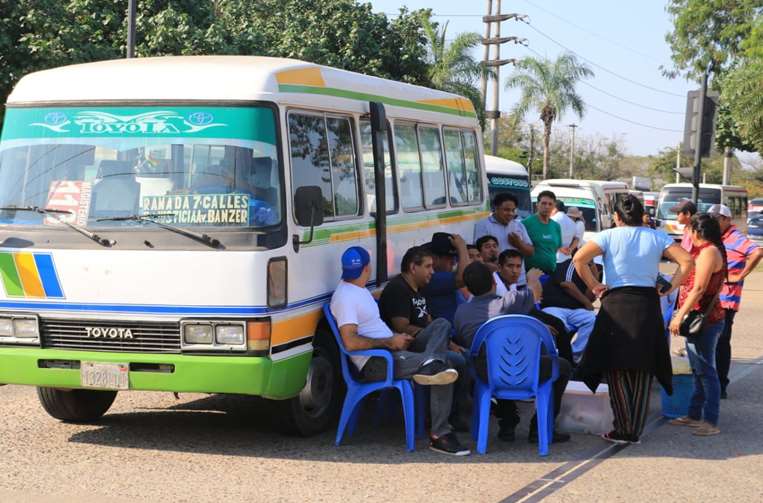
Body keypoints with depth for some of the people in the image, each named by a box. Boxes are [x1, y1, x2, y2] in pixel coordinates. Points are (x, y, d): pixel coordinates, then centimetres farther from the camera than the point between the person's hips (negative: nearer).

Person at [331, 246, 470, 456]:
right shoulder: (345, 297, -14)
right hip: (374, 364, -11)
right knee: (443, 368, -25)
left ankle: (429, 366, -31)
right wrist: (390, 341, -17)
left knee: (441, 325, -2)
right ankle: (439, 435, -28)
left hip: (392, 350, 11)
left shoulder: (358, 290, 20)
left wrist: (395, 338, 9)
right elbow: (350, 342, -24)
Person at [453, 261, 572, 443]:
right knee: (563, 366, 22)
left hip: (486, 375, 4)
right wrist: (533, 277, 47)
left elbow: (461, 342, 24)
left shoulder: (461, 311, 10)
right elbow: (535, 291, 23)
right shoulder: (508, 302, 3)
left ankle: (507, 424, 39)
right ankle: (540, 427, 20)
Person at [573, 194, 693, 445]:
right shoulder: (657, 237, 6)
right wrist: (671, 287, 3)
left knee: (617, 370, 6)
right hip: (648, 304, 3)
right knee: (642, 372, 9)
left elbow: (579, 258, -15)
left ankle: (623, 430, 3)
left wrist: (594, 286, -5)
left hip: (616, 304, -2)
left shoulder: (610, 236, -2)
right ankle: (635, 432, 11)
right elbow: (686, 260, -2)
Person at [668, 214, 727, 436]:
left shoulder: (709, 252, -15)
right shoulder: (703, 251, 17)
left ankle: (711, 422, -7)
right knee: (699, 370, 15)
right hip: (699, 320, 11)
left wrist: (680, 316, -21)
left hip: (705, 320, -11)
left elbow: (699, 288, -21)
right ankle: (695, 415, 23)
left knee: (705, 371, -8)